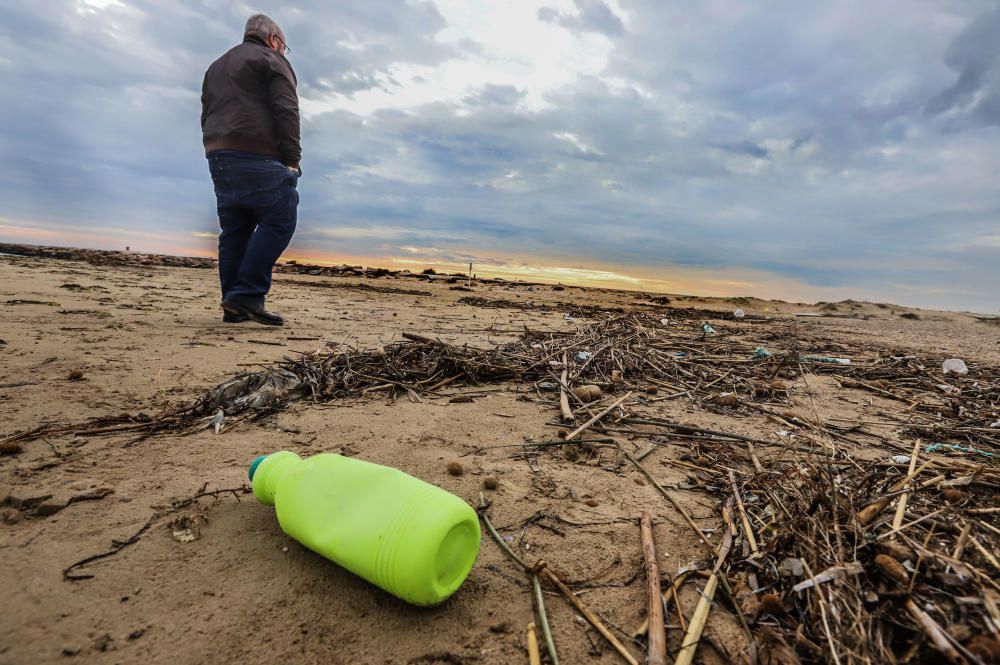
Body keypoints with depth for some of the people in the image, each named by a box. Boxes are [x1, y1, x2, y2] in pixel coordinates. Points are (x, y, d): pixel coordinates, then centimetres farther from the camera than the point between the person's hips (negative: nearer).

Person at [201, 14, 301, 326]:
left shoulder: (216, 66, 31)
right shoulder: (272, 60, 6)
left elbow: (207, 117, 26)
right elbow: (286, 112, -8)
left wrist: (220, 157, 21)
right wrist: (291, 159, -11)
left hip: (218, 155, 8)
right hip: (258, 156, -8)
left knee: (234, 230, 6)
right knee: (278, 221, -11)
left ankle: (234, 306, 5)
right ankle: (248, 295, -20)